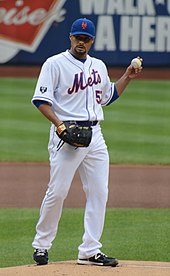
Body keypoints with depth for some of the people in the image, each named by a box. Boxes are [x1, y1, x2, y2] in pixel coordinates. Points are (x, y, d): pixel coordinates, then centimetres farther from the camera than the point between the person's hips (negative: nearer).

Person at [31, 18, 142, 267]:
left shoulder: (99, 66, 17)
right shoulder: (55, 64, -3)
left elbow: (108, 96, 29)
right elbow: (41, 100, -9)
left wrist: (127, 77, 17)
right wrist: (60, 126, -19)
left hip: (95, 135, 6)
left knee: (99, 192, 1)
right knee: (57, 191, -8)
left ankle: (90, 251, 4)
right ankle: (41, 245, 7)